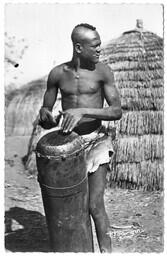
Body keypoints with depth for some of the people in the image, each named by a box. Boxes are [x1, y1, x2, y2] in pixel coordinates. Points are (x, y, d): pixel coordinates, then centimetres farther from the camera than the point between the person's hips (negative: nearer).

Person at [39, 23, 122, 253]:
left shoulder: (103, 71, -8)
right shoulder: (57, 74, 0)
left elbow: (117, 111, -15)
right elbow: (44, 111, 8)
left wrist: (84, 111, -29)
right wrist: (47, 118, -17)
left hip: (95, 141, -2)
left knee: (95, 206, -9)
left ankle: (106, 250, 10)